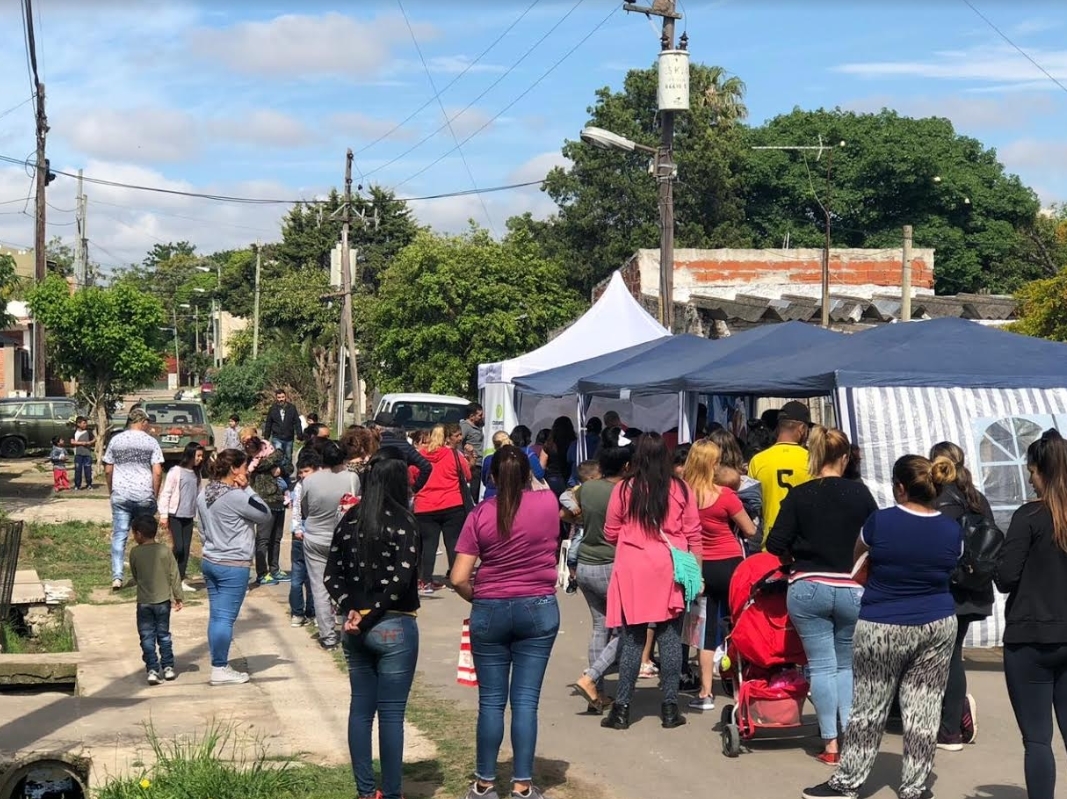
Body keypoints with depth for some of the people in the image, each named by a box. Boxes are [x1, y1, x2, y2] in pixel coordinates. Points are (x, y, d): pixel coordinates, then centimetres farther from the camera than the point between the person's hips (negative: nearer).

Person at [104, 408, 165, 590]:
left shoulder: (115, 440, 4)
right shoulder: (151, 442, -2)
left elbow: (108, 470, 7)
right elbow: (157, 473, -7)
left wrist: (111, 491, 19)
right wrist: (155, 495, 3)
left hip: (120, 495, 1)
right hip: (145, 496, -1)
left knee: (119, 536, 1)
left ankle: (117, 577, -9)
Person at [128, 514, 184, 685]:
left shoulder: (135, 553, -7)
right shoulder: (165, 550, -5)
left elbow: (134, 576, 6)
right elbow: (174, 575, -2)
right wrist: (178, 597, 6)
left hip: (144, 602, -2)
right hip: (163, 600, 2)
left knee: (147, 637, 4)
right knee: (164, 635, 14)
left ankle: (152, 670, -2)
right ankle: (168, 667, 15)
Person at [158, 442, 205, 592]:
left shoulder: (196, 473, 9)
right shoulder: (176, 471, -10)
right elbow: (165, 493, -9)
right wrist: (163, 515, -12)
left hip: (188, 516, 6)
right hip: (175, 516, -6)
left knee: (186, 549, 5)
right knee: (178, 547, -10)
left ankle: (181, 581, 11)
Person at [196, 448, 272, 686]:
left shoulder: (204, 495, 8)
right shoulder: (236, 497, -19)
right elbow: (265, 514, -9)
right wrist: (246, 488, -9)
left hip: (210, 561, 8)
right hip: (233, 565, -8)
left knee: (215, 615, 11)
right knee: (226, 617, -3)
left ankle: (218, 664, 18)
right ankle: (220, 670, 2)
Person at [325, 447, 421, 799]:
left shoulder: (350, 520, 5)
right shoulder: (402, 522, -12)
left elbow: (332, 575, 4)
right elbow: (401, 578, -19)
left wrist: (352, 608, -4)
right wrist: (371, 618, -12)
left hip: (356, 628, 5)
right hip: (394, 626, -5)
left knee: (360, 708, 12)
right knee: (391, 713, 1)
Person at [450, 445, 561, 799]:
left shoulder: (480, 514, -6)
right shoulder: (548, 503, -3)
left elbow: (459, 579, -8)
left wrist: (477, 598, 10)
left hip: (490, 611, 0)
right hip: (539, 609, 0)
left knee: (491, 701, 7)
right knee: (526, 700, 2)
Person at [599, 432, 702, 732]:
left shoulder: (624, 490, -3)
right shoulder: (681, 490, 0)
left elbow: (610, 534, 5)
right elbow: (694, 537, 2)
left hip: (633, 572, 0)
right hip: (671, 572, 0)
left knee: (633, 639, 5)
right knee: (670, 637, 5)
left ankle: (622, 708, 6)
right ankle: (670, 707, 7)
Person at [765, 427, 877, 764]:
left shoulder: (799, 496, -5)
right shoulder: (859, 493, -3)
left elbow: (775, 543, -8)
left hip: (807, 588, -1)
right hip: (849, 590, 1)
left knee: (821, 665, 4)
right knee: (847, 665, 15)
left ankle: (831, 744, 3)